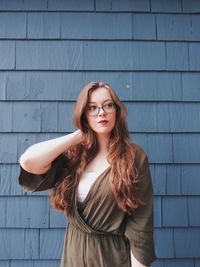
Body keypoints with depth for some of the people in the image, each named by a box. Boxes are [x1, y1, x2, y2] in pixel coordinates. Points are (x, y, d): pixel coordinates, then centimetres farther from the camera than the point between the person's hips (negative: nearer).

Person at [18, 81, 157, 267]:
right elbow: (28, 162, -21)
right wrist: (79, 135, -13)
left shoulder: (134, 155, -12)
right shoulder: (73, 155, -3)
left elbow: (140, 224, -13)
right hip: (74, 251, 3)